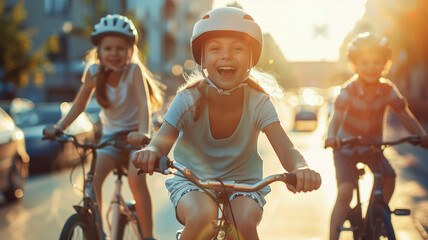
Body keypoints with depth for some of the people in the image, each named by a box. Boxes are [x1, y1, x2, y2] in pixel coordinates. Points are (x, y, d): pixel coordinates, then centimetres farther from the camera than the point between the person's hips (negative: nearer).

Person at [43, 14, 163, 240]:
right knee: (92, 179, -16)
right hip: (111, 133, 4)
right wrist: (59, 127, -11)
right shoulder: (94, 72, -9)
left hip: (135, 134, -3)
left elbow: (144, 103, -30)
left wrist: (143, 132, -46)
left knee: (136, 178, -26)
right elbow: (79, 104, 1)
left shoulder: (134, 70, -19)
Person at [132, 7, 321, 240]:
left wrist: (301, 168, -50)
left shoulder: (258, 102, -15)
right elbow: (161, 142, -25)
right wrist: (149, 152, -51)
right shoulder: (188, 100, -17)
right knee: (203, 217, -34)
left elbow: (285, 148, -25)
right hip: (191, 181, -1)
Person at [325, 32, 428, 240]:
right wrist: (331, 136, -54)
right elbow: (337, 116, -33)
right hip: (347, 146, -3)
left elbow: (404, 115, -11)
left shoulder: (387, 89, -11)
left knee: (389, 178, -17)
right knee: (344, 191, -18)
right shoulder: (349, 90, -21)